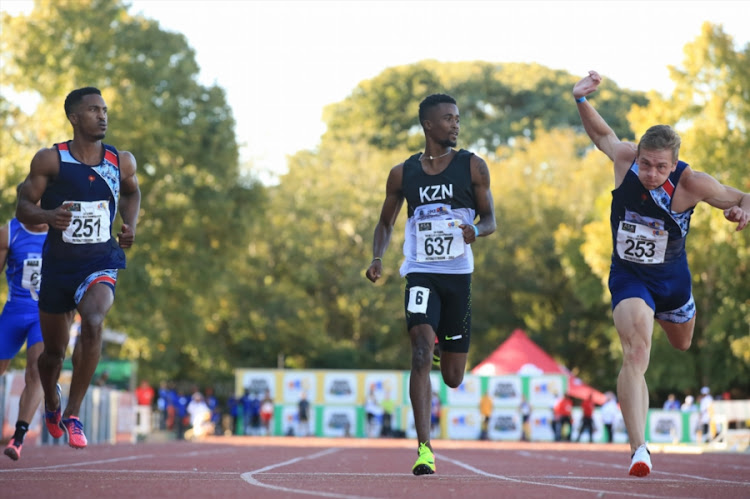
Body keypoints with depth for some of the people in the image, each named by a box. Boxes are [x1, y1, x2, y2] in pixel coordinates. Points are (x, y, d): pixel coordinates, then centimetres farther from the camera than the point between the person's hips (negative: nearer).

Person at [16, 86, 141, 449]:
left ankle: (73, 414, -21)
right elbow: (23, 207, -6)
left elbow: (131, 192, 21)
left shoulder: (122, 162, 0)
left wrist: (131, 225, 3)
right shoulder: (50, 160, -8)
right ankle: (51, 403, 46)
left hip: (101, 262, 0)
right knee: (53, 351, 10)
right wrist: (48, 216, -27)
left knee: (93, 321, -31)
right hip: (59, 262, 0)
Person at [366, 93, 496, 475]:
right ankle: (424, 449, -23)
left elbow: (490, 220, 6)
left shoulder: (472, 167, 3)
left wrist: (476, 230, -18)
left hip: (458, 275, 1)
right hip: (420, 273, -1)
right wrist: (377, 258, -3)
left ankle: (445, 350, 47)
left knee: (453, 378, 7)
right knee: (421, 353, -22)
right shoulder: (403, 174, 5)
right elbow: (386, 222, 16)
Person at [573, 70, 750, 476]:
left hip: (672, 278, 2)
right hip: (628, 277, -2)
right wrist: (582, 101, -13)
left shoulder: (690, 183, -25)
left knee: (682, 344, 30)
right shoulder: (625, 159, -20)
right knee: (635, 353, -24)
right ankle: (639, 448, -31)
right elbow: (602, 134, 2)